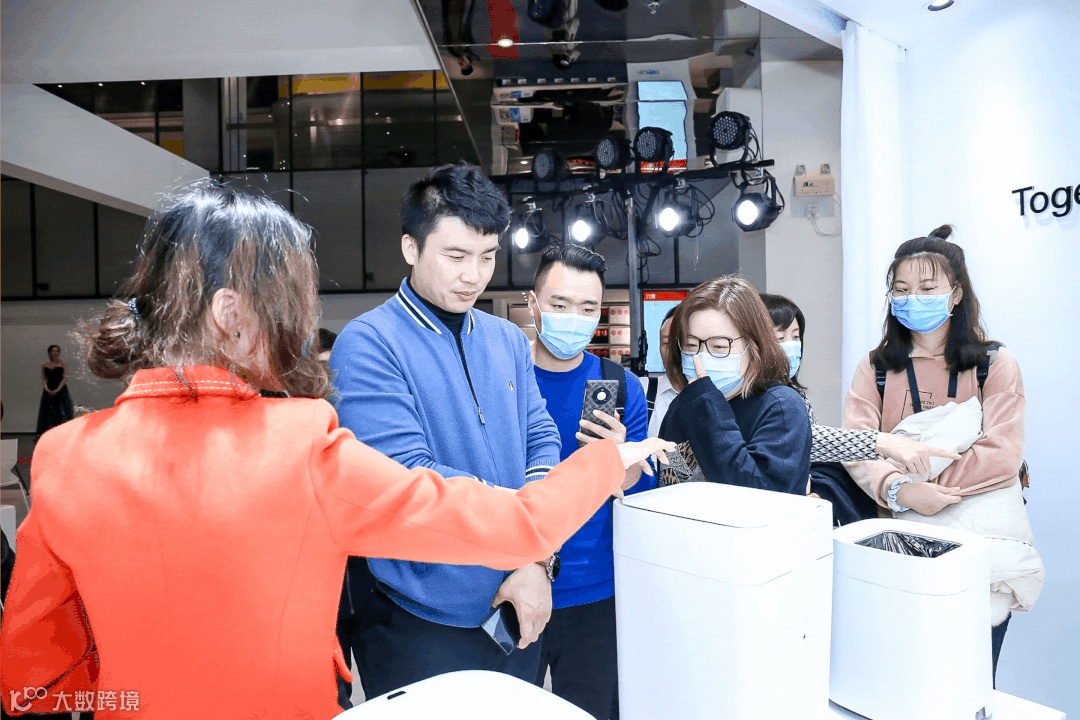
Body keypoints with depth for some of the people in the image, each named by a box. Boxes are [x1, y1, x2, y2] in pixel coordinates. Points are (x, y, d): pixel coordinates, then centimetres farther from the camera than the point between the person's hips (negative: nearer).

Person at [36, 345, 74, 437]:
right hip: (48, 392, 3)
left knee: (62, 411, -7)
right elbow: (43, 379, 6)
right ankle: (43, 433, 10)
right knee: (47, 411, 4)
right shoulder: (44, 365, 9)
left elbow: (64, 378, -4)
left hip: (61, 390, -2)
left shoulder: (63, 364, 2)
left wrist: (57, 390, -13)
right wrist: (47, 389, -11)